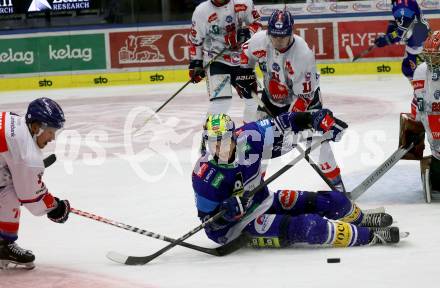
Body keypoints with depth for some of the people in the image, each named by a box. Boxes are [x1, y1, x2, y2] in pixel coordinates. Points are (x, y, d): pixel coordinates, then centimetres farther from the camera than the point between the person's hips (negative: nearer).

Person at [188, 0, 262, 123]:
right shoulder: (202, 11, -12)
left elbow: (256, 23, 4)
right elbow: (195, 40, -2)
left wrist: (247, 32, -16)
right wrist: (195, 64, -4)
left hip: (241, 59, 4)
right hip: (216, 60, -4)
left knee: (252, 98, 12)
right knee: (221, 100, -20)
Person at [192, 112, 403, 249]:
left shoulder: (247, 138, -17)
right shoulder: (205, 176, -25)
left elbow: (284, 125, -5)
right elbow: (209, 218, -16)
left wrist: (316, 118, -14)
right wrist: (230, 209, -34)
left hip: (264, 201, 6)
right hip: (240, 222, -6)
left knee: (333, 201, 3)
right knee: (306, 226, -26)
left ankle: (359, 219, 39)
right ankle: (370, 237, -11)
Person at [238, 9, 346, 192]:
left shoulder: (303, 55, -36)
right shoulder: (260, 40, -23)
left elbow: (304, 94, -30)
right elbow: (246, 51, 4)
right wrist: (246, 74, -1)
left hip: (304, 96, -5)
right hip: (272, 96, 5)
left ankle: (335, 182, -1)